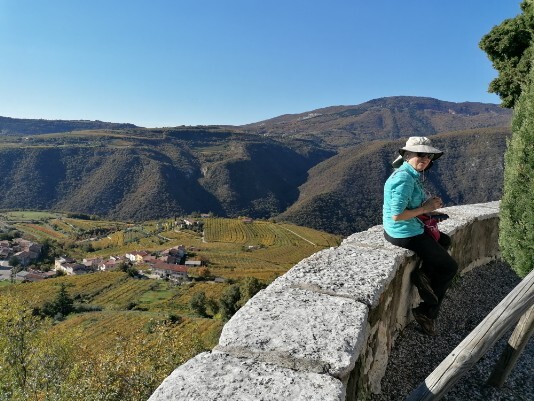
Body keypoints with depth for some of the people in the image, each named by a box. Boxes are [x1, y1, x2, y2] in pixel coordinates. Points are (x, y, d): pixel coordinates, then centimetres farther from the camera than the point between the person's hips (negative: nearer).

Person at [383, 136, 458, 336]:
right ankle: (428, 312, 14)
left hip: (409, 228, 10)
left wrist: (428, 203, -1)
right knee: (449, 267, 8)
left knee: (444, 240, 29)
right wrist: (425, 208, -17)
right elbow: (397, 215, -28)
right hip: (405, 234, -9)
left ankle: (424, 273, 12)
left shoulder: (412, 174, 6)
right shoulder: (404, 179, -25)